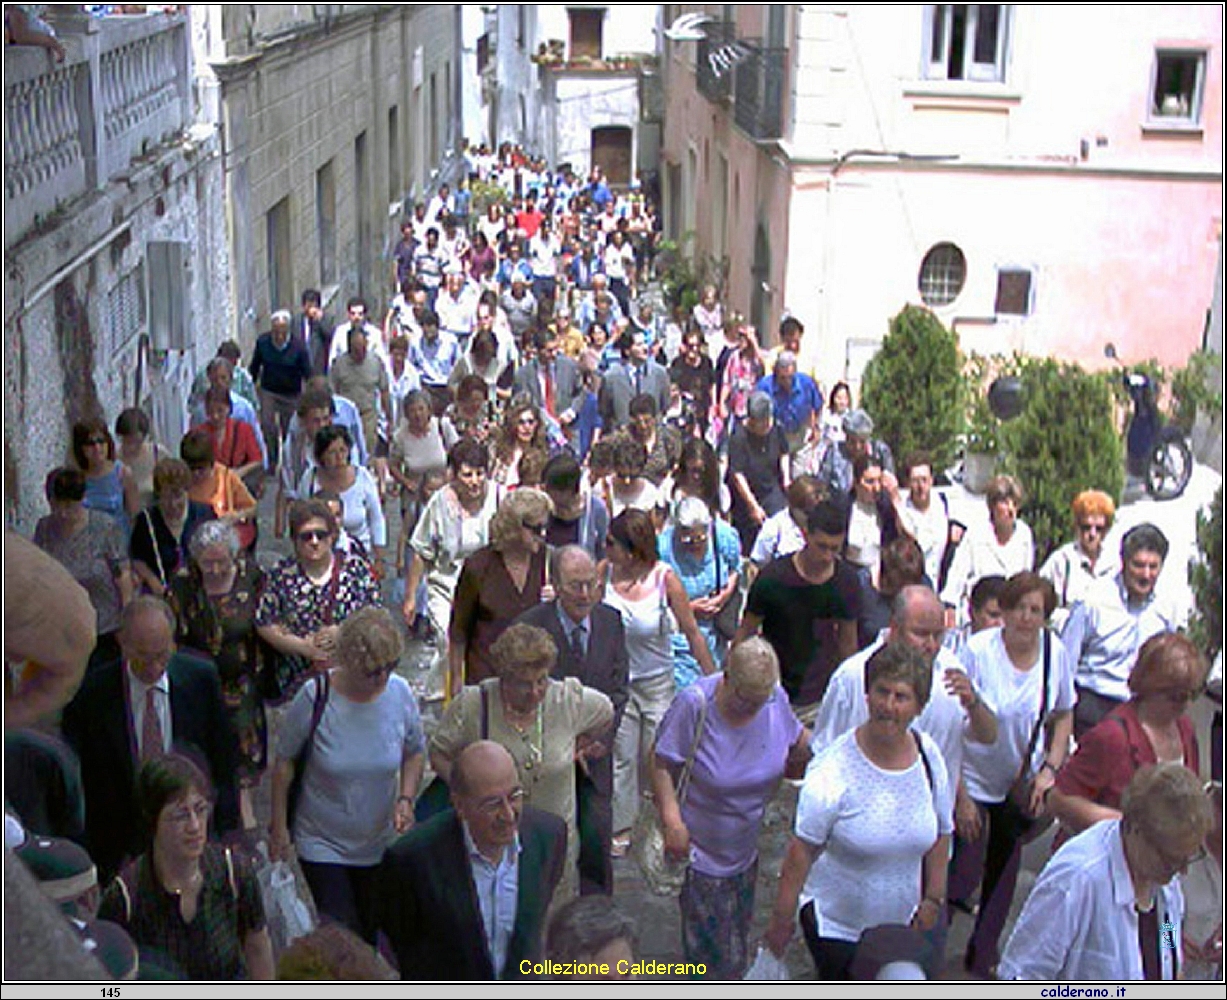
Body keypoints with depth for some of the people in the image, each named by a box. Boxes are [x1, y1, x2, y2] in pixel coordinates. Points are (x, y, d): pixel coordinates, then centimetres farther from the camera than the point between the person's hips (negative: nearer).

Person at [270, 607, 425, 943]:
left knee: (370, 929, 18)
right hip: (322, 843, -3)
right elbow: (284, 761, -8)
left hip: (379, 842, 3)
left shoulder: (400, 692, -13)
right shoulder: (315, 697, -22)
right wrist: (279, 826, -3)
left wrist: (406, 799, -12)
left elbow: (415, 752, 4)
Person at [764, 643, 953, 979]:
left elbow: (940, 835, 9)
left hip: (901, 922, 5)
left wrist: (933, 899, 12)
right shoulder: (834, 770, -21)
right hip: (835, 923, -4)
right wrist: (782, 917, -12)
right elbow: (802, 849, -16)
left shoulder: (929, 757, -5)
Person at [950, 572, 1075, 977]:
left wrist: (1050, 769, -7)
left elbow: (1063, 716, 7)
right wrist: (960, 795, -18)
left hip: (1022, 785, 4)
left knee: (1004, 875, 16)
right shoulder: (977, 650, -22)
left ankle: (982, 959, 37)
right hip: (972, 781, -4)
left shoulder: (1056, 654, -9)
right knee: (960, 875, -1)